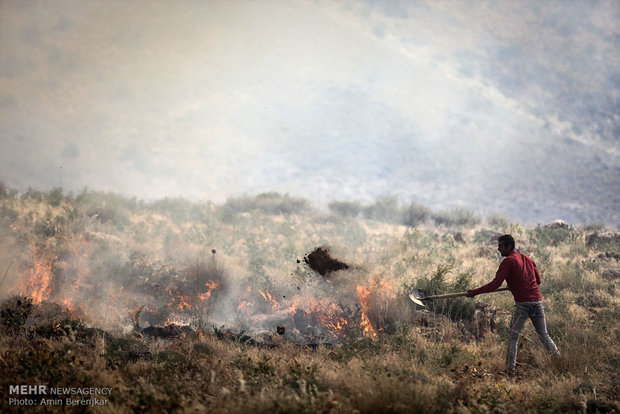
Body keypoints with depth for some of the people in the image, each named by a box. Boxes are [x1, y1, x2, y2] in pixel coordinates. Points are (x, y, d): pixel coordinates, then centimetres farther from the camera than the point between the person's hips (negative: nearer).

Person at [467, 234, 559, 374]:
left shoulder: (508, 261, -5)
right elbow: (538, 280, 25)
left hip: (522, 303, -6)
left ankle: (510, 368, -5)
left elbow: (495, 284, -13)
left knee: (513, 337, 0)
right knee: (544, 335, 16)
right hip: (537, 301, 6)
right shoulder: (527, 259, 17)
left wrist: (475, 292, -8)